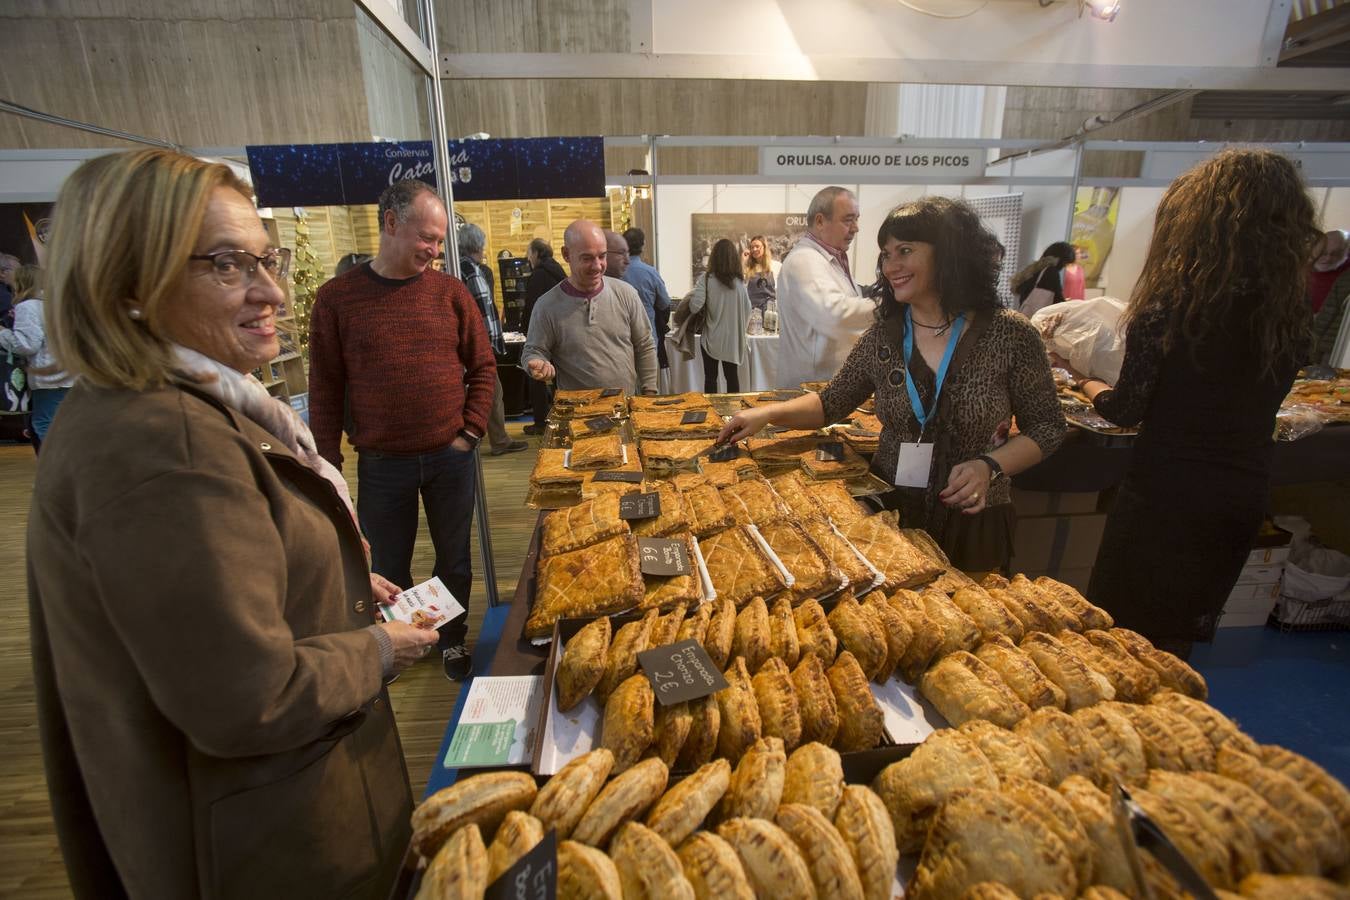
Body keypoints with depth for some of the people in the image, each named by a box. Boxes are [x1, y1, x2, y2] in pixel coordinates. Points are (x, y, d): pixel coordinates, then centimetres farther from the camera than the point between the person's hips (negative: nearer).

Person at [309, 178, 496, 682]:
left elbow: (483, 367, 4)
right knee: (388, 569, 14)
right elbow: (325, 390, -1)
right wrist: (327, 465, -3)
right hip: (381, 464, 0)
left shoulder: (449, 291, -1)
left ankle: (453, 638, 37)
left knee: (454, 560, 14)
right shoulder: (337, 299, -4)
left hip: (451, 458, 1)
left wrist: (470, 434, -4)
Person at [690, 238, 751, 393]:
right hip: (733, 338, 3)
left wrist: (695, 289, 3)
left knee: (710, 377, 8)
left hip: (712, 337, -3)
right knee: (732, 376, 11)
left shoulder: (706, 279, -11)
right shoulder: (740, 281, 0)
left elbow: (695, 306, -18)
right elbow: (747, 309, 5)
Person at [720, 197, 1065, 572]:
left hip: (972, 523, -2)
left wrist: (990, 466, -20)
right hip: (890, 513, 2)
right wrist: (768, 413, -15)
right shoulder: (881, 337, -4)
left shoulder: (1010, 334, -11)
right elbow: (832, 402, 1)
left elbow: (1046, 426, -3)